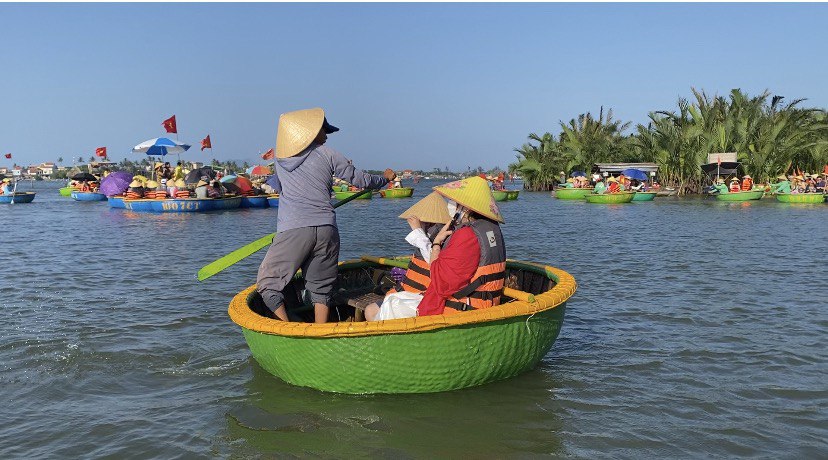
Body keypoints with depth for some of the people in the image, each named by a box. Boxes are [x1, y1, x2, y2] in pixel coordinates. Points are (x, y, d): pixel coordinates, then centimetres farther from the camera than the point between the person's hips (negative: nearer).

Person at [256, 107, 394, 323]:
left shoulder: (280, 159, 15)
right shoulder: (327, 154, 9)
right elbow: (361, 180, 14)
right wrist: (385, 178, 33)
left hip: (292, 230, -1)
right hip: (326, 229, 1)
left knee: (268, 284, 5)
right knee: (321, 289, 13)